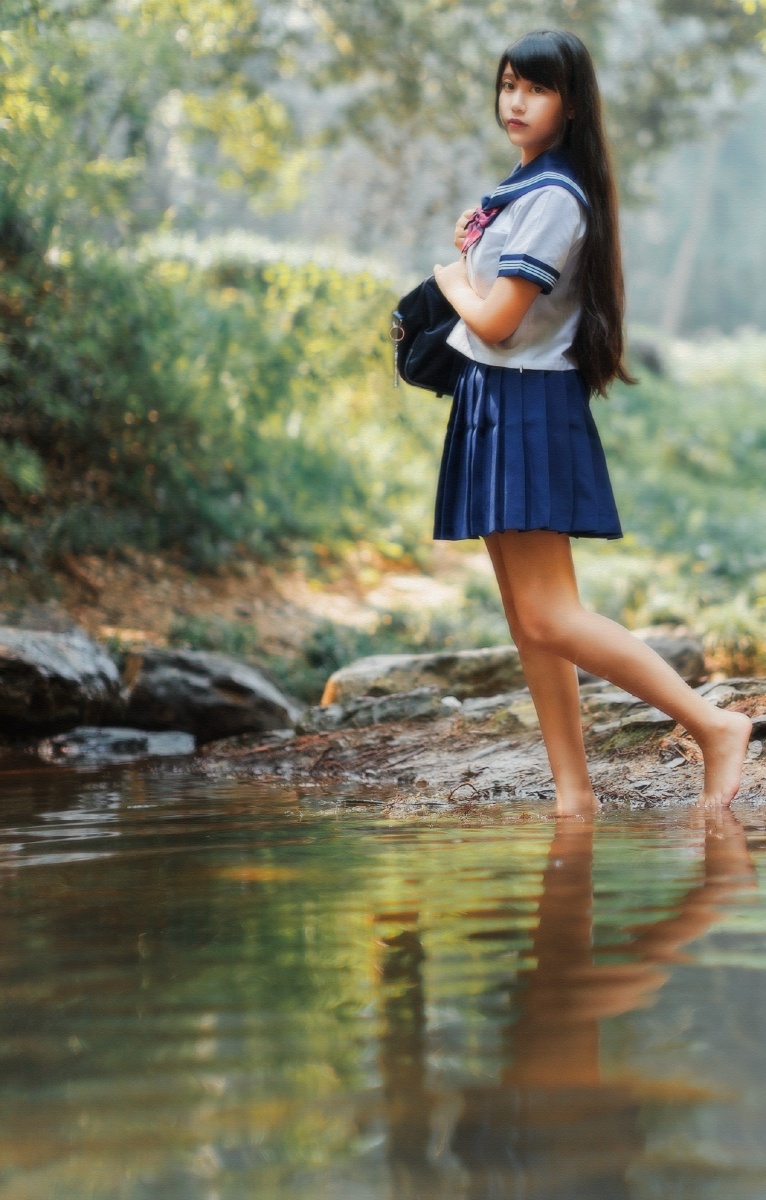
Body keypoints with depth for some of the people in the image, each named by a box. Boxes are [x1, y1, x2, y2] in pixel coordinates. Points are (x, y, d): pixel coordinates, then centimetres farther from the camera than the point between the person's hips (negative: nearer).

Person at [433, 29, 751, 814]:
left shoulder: (553, 198, -15)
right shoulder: (523, 189, 16)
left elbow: (495, 322, -18)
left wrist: (452, 279, 1)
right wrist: (470, 252, 2)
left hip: (530, 408, -10)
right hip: (495, 405, 10)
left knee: (548, 619, -13)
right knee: (526, 621, 8)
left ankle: (713, 725, -7)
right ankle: (573, 793, 11)